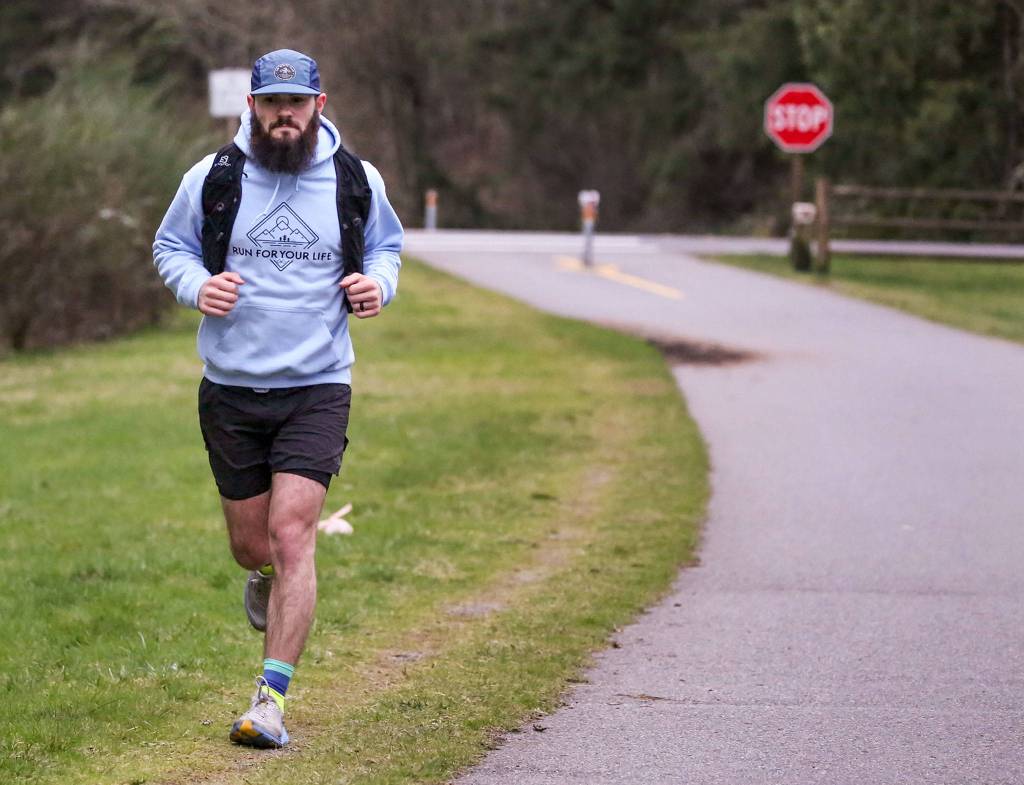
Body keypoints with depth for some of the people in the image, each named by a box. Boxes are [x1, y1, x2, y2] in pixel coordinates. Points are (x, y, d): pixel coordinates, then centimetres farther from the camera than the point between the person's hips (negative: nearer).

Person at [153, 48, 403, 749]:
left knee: (292, 536, -15)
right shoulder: (211, 178, -2)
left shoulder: (357, 182, 0)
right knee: (251, 545, 10)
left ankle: (272, 699, -11)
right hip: (232, 388, 2)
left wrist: (379, 283, -3)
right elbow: (170, 244, 13)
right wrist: (196, 284, -8)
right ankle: (266, 576, 50)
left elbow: (385, 245, 19)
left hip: (317, 388, -1)